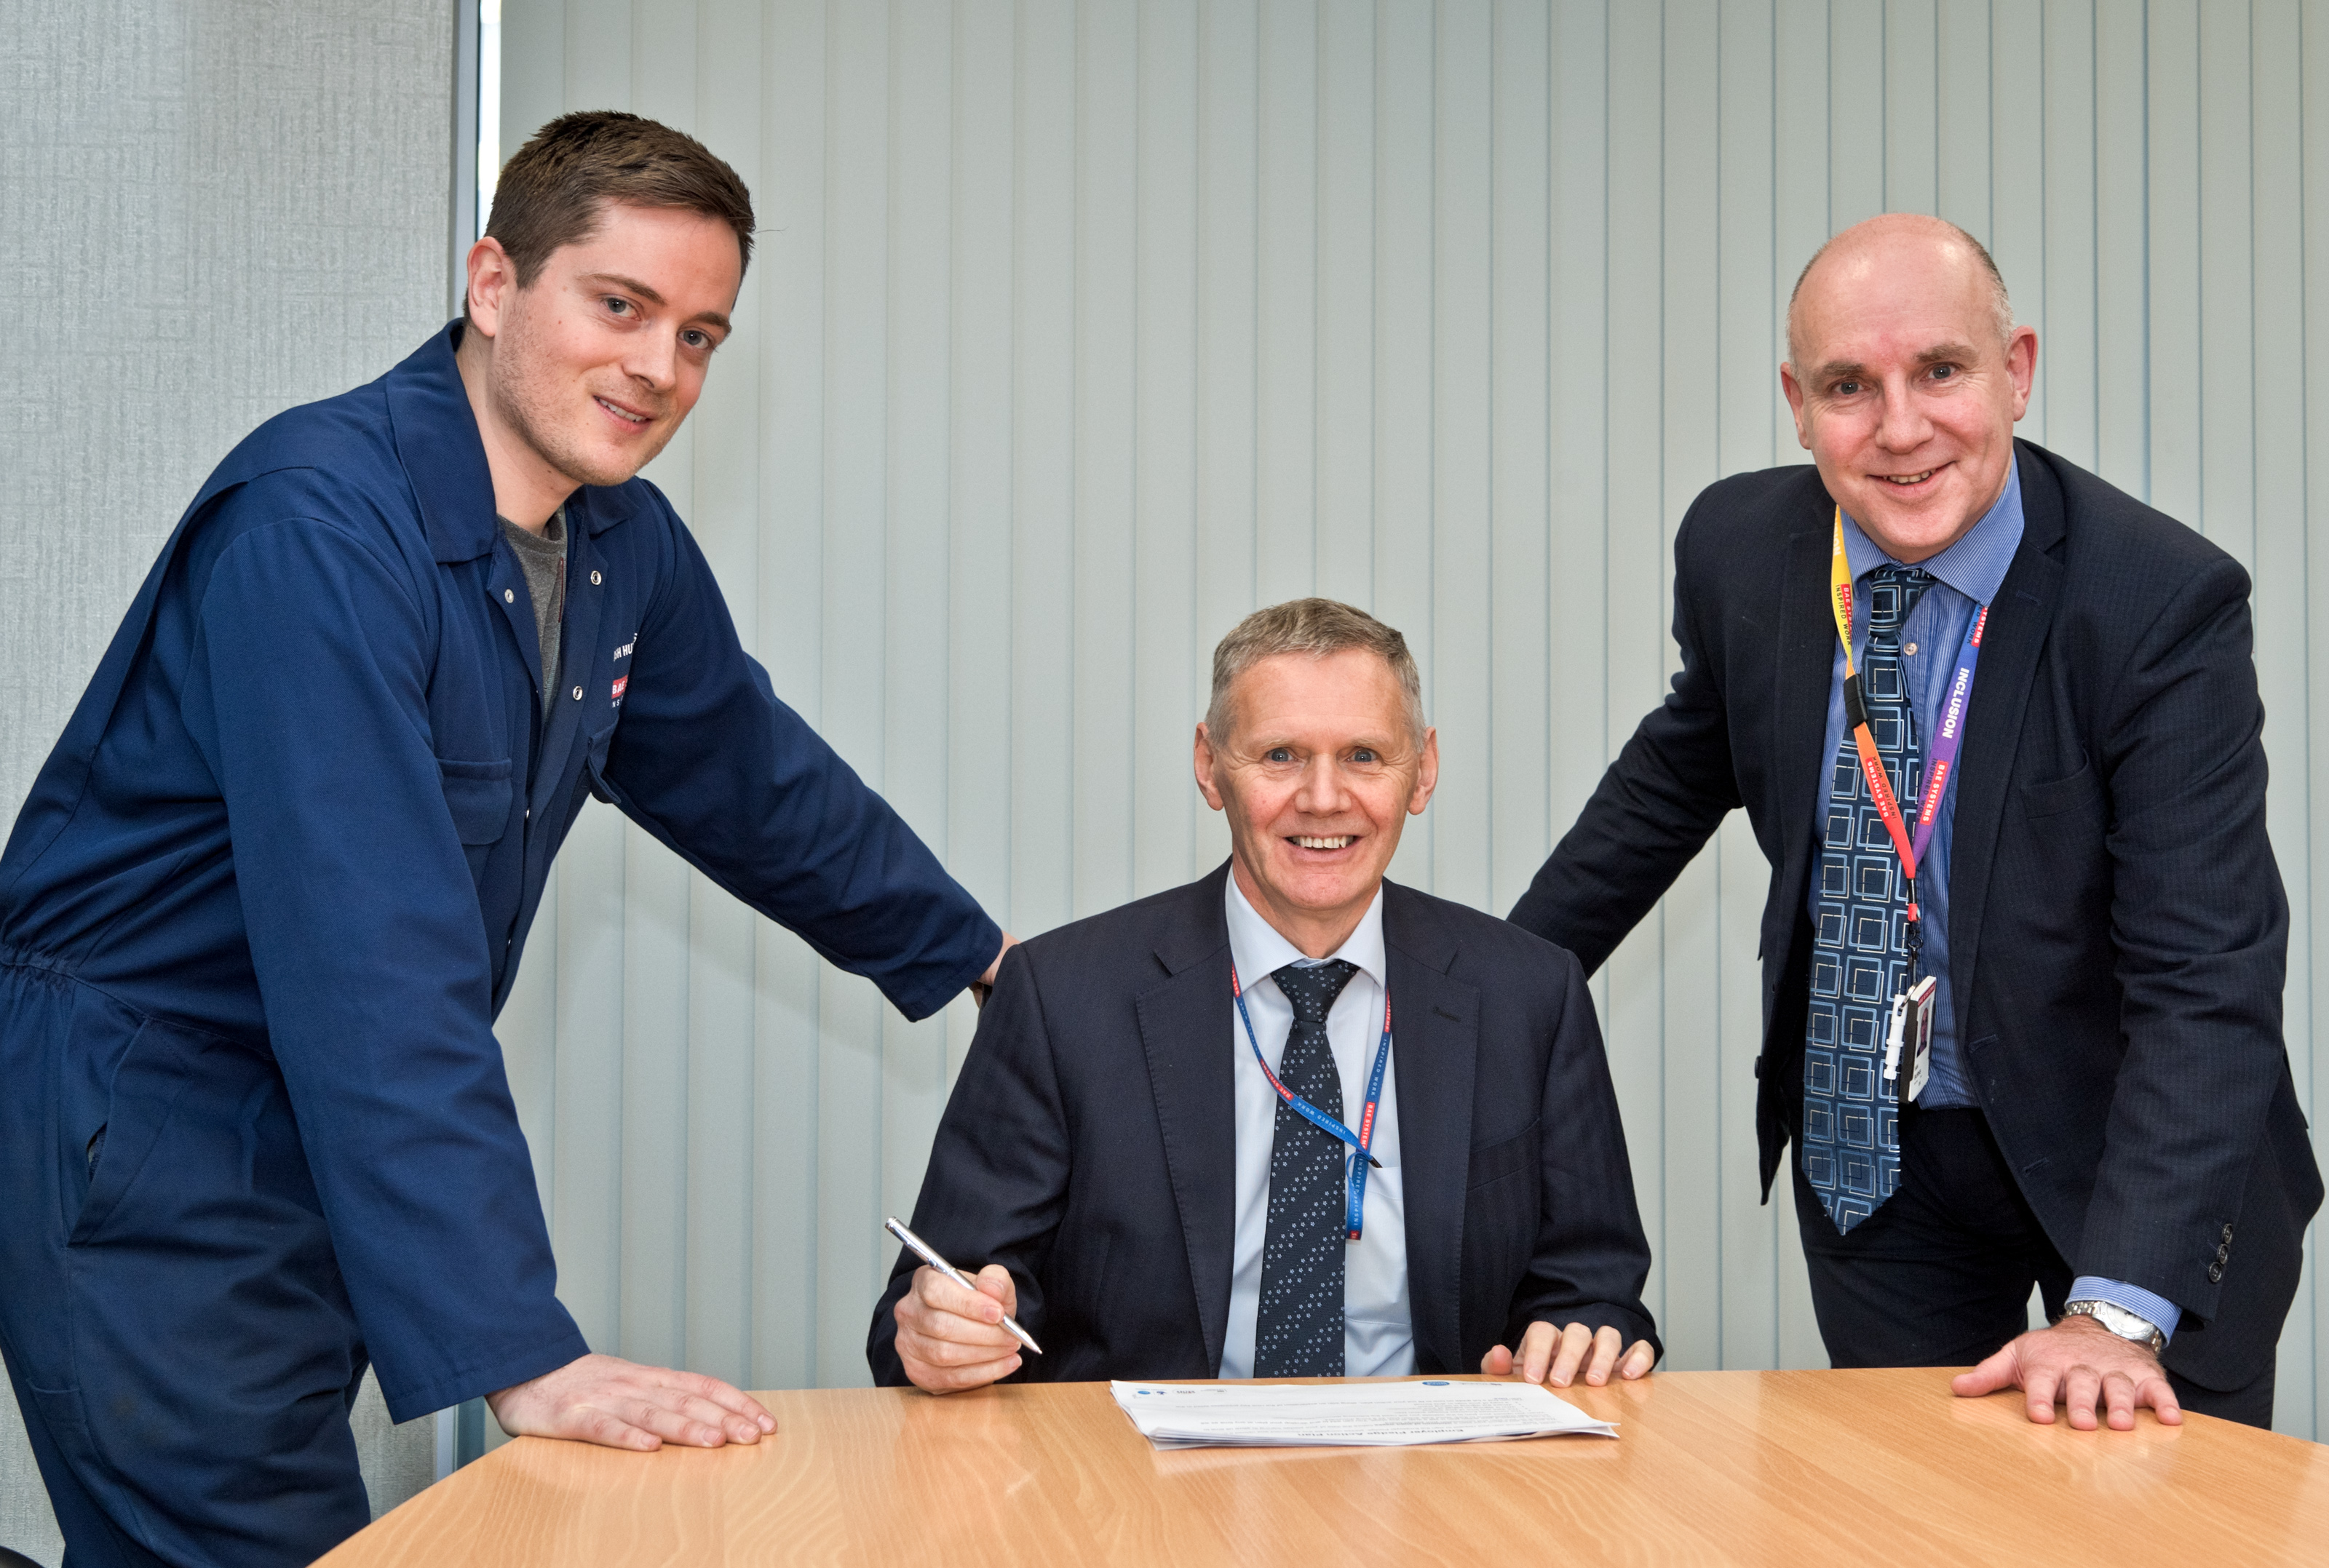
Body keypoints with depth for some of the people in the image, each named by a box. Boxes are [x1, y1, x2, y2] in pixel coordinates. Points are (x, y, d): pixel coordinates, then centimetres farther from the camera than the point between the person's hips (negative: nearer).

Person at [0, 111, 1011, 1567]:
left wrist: (983, 957, 31)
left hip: (323, 1138, 8)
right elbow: (371, 965, -30)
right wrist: (524, 1358, -33)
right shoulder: (321, 519, -23)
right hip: (140, 1136, -7)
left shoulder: (624, 544, 3)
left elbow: (756, 783, 21)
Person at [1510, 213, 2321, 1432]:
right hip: (1866, 1148, 3)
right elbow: (1683, 769, 11)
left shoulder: (2165, 602, -24)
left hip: (2126, 1160, -3)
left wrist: (2117, 1308, -38)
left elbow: (2206, 980, -28)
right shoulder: (1739, 547, -10)